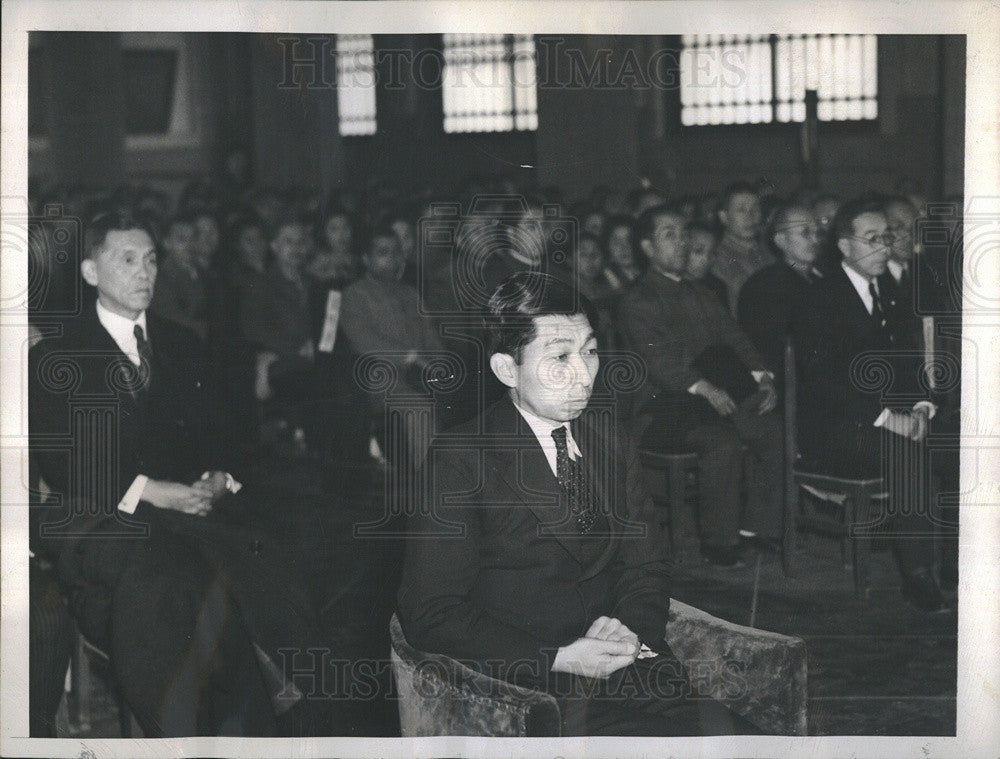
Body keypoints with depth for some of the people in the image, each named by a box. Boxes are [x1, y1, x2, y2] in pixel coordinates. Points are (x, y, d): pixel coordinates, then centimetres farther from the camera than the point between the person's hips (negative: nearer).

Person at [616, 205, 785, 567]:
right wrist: (704, 388, -31)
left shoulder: (699, 296, 21)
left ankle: (759, 525, -6)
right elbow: (656, 357, -17)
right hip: (660, 409, -7)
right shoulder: (637, 302, -3)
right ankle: (719, 541, -23)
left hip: (711, 399, 7)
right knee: (722, 438, -32)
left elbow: (734, 339, 14)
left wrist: (762, 376, -6)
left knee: (773, 427, -14)